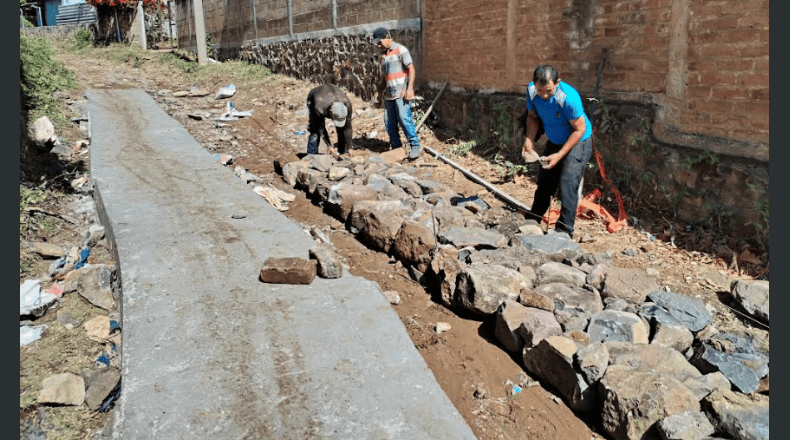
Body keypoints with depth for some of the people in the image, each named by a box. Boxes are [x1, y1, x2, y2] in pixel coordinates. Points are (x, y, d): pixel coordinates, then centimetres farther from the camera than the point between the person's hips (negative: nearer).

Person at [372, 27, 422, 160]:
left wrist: (410, 88, -17)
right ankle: (396, 148, 14)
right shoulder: (383, 55, 19)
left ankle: (415, 146, -9)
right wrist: (380, 92, 21)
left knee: (404, 118, -15)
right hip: (389, 94, 7)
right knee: (389, 122, 4)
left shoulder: (400, 50, -2)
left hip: (401, 93, -7)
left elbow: (411, 69, -8)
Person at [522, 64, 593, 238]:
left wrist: (559, 155, -26)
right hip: (554, 141, 6)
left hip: (577, 142, -6)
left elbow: (579, 129, -25)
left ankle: (564, 230, -7)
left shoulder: (568, 97, -34)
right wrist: (529, 139, -13)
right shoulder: (532, 90, -16)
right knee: (544, 183, 13)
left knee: (568, 185, -15)